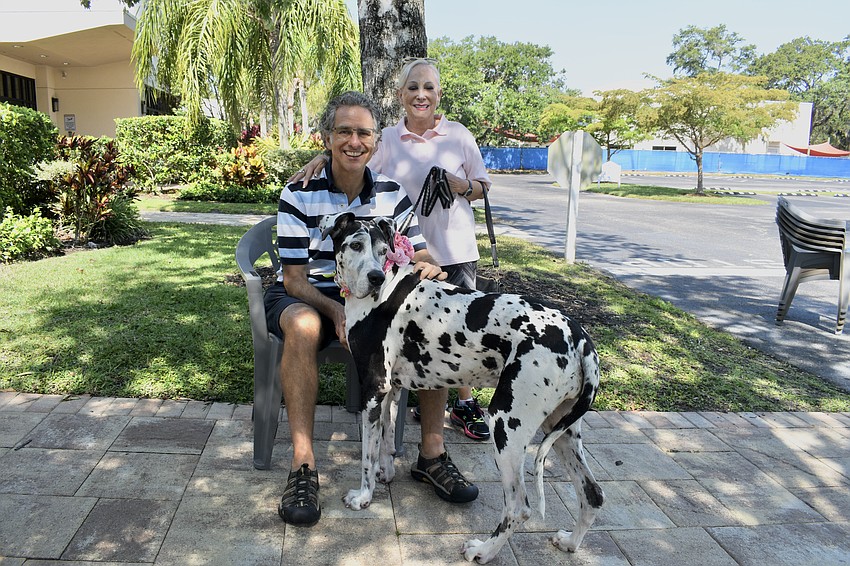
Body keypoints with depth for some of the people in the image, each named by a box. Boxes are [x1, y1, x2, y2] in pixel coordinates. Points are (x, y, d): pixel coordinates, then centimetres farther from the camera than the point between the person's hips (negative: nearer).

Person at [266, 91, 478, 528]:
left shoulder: (391, 193, 0)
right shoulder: (300, 193, -12)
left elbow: (421, 256, -2)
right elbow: (294, 279, -14)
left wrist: (428, 268, -28)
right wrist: (337, 311, -33)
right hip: (305, 296, -3)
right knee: (305, 327, -38)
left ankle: (432, 453, -11)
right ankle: (303, 464, -29)